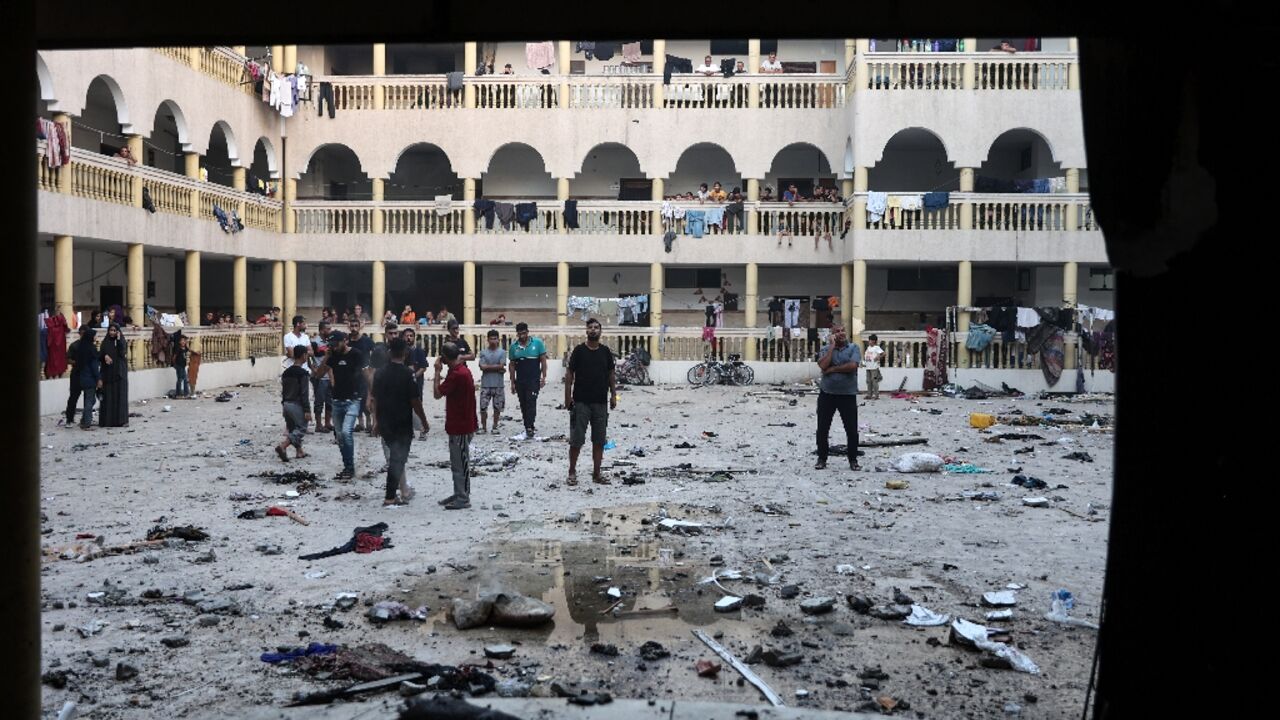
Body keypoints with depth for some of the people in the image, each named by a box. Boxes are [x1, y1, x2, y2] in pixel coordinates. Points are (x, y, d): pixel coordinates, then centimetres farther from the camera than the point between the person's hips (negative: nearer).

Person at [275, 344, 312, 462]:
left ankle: (299, 451, 23)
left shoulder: (286, 372, 9)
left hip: (286, 404, 8)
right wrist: (307, 410, -16)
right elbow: (304, 393, -18)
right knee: (302, 428, -2)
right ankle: (282, 446, -18)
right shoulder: (302, 373, -15)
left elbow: (283, 391, 15)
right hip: (297, 405, -8)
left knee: (292, 428, 17)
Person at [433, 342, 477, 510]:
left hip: (461, 427, -10)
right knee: (456, 463, 17)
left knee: (461, 463, -3)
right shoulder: (461, 370, 10)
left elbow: (437, 393, -20)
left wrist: (437, 372, -15)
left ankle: (463, 499, 4)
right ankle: (458, 494, 26)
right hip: (459, 425, 10)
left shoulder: (457, 375, -22)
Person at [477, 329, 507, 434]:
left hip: (498, 384, 0)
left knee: (497, 407, 5)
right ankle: (483, 427, 11)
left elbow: (501, 366, -8)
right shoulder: (483, 352, 4)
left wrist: (488, 367, -6)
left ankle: (495, 426, 16)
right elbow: (482, 367, -7)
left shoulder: (502, 352, 2)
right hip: (485, 384, 0)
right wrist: (497, 369, -9)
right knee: (483, 407, 0)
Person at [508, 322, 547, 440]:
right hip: (520, 381, 4)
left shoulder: (537, 343, -3)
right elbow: (512, 365, 10)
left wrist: (543, 377, -6)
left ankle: (529, 429, -18)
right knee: (523, 405, 8)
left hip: (534, 380, -4)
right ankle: (528, 429, 16)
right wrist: (512, 382, 9)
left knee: (531, 403, -14)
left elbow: (543, 361, 0)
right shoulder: (514, 346, 5)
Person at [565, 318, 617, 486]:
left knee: (599, 440, 7)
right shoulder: (579, 350, -2)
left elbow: (611, 375, 12)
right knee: (576, 440, -2)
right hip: (581, 402, -3)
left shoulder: (606, 351, 7)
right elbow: (569, 374, -1)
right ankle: (572, 472, 10)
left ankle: (596, 474, 15)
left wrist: (613, 394, 5)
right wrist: (568, 396, -6)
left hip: (600, 402, 3)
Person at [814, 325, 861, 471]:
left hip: (848, 395, -1)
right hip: (827, 394, 1)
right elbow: (823, 366, -16)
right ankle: (822, 459, 18)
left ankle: (853, 460, 16)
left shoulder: (853, 348, 0)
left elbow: (852, 366, -17)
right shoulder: (825, 349, 3)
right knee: (822, 429, 6)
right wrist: (832, 346, -12)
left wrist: (833, 369, -11)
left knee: (852, 430, 3)